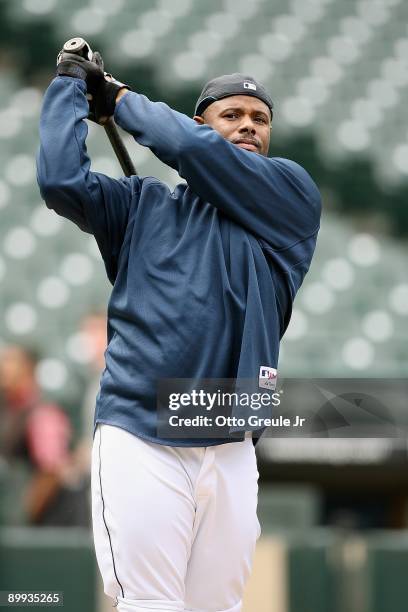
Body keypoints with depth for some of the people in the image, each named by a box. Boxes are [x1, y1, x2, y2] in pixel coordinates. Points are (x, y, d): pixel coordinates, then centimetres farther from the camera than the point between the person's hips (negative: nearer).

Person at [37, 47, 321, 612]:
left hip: (231, 453, 1)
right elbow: (61, 180, -3)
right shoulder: (143, 204, 13)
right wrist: (72, 84, 7)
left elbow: (193, 149, -5)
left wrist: (119, 98, 9)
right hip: (139, 442, -1)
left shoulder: (292, 196, 9)